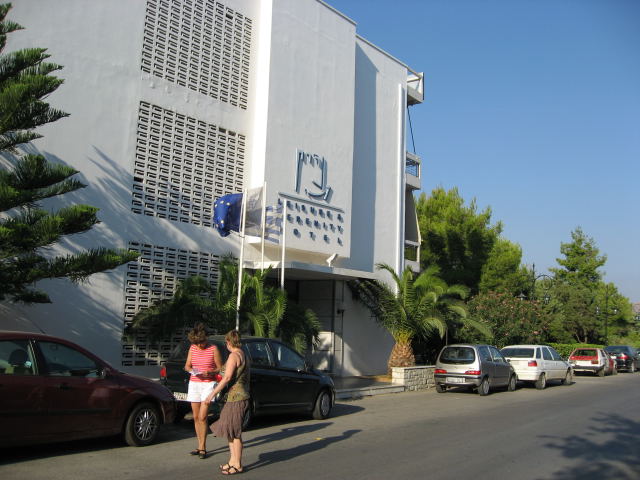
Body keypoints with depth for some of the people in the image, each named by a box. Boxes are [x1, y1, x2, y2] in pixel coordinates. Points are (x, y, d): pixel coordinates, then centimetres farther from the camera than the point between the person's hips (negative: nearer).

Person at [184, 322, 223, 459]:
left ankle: (202, 448, -2)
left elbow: (220, 368, -2)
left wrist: (209, 372, -21)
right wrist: (191, 370, -12)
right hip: (194, 384, 5)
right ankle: (201, 446, 17)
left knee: (202, 417, -10)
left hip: (208, 384, -5)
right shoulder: (192, 348, 6)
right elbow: (187, 366, 11)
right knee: (196, 417, 8)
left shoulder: (213, 349, -6)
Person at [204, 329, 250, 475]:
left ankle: (237, 465, 6)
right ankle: (233, 460, 22)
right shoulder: (244, 356, 14)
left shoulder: (234, 355, -14)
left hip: (236, 397, -9)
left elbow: (227, 377, -21)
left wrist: (212, 394, -19)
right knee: (228, 429, 16)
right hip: (243, 396, 9)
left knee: (235, 432, -1)